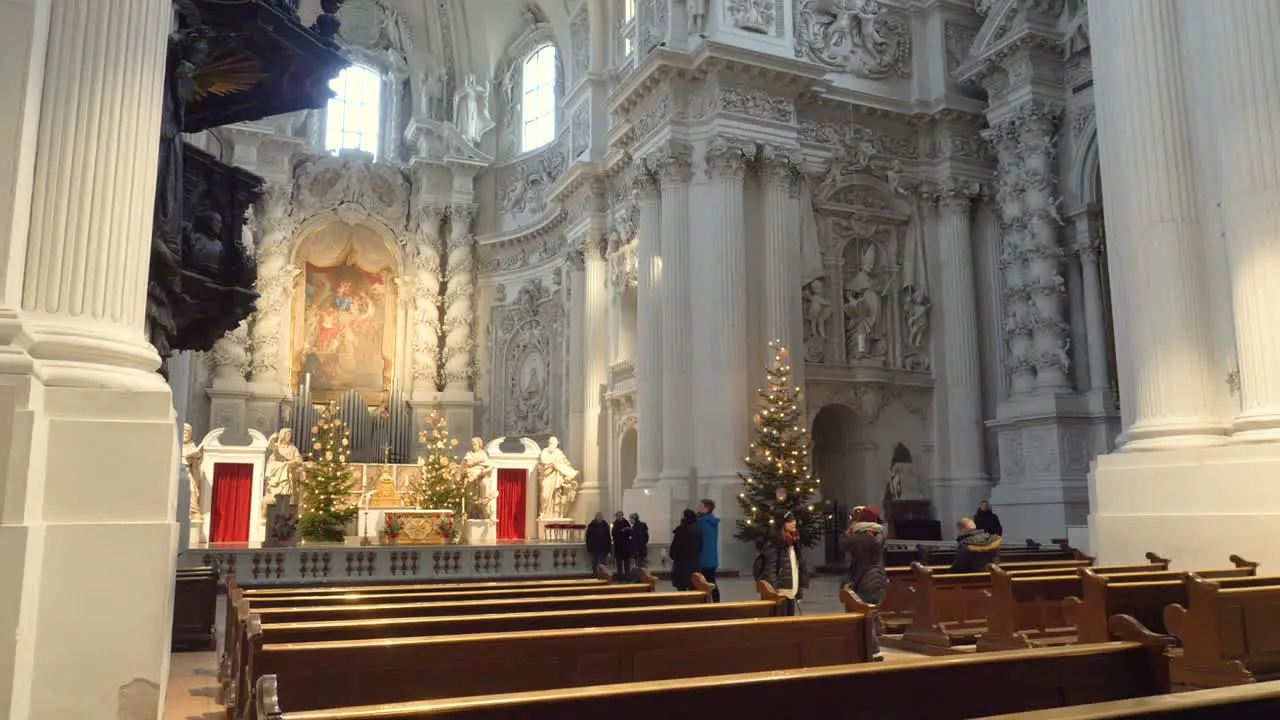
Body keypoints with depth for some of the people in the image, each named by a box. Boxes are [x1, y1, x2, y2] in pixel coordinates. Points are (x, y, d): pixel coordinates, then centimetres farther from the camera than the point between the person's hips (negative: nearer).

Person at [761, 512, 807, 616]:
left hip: (792, 591, 8)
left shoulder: (793, 541, 14)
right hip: (781, 591, -8)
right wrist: (774, 591, -23)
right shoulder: (774, 543, -11)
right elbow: (770, 568, -16)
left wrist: (799, 588, 14)